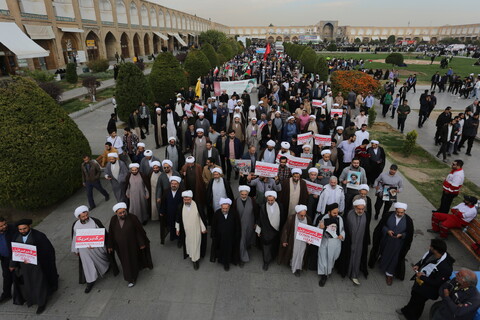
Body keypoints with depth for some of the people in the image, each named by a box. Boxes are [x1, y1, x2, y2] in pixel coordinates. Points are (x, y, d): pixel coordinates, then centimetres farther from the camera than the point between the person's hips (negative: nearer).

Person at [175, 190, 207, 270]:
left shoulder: (197, 205, -19)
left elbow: (202, 217, -8)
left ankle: (196, 260, 17)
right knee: (188, 243, 18)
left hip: (196, 230, -2)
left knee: (195, 244, 3)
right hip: (185, 230, 3)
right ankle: (190, 254, 42)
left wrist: (203, 228, -3)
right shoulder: (180, 207, -13)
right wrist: (177, 228, 7)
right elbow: (178, 218, 1)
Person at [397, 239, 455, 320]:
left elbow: (437, 283, -28)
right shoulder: (431, 253, -19)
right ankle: (406, 310, 57)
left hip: (426, 289, -7)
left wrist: (422, 277, -23)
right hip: (419, 280, 7)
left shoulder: (445, 267, -39)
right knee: (413, 296, 30)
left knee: (417, 302, 20)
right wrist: (417, 265, -9)